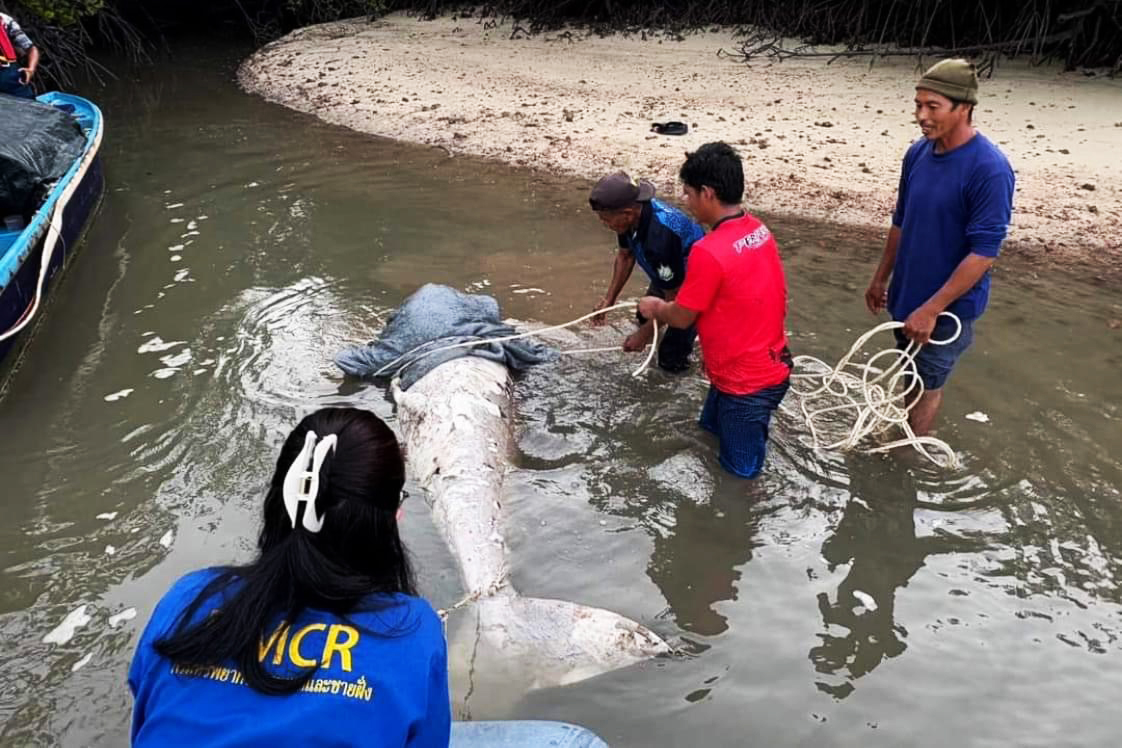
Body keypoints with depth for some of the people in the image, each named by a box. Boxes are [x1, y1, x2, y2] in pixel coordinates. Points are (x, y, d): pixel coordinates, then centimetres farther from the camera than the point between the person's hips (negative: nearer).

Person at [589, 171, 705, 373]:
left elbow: (674, 297, -28)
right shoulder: (634, 212, -19)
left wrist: (644, 334, -17)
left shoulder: (660, 237, -42)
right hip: (668, 277, 8)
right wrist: (609, 299, -1)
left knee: (671, 359, -4)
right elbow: (625, 255, 2)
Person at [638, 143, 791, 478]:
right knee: (711, 425, 28)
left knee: (742, 464, 13)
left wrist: (655, 308, 7)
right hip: (771, 362, 8)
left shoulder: (709, 251, -28)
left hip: (746, 381, -8)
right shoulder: (758, 230, -2)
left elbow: (682, 317, -14)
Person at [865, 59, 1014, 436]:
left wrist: (931, 309, -24)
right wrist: (881, 278, 15)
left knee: (927, 385, 10)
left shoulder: (989, 169, -24)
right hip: (907, 293, 6)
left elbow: (984, 253, -24)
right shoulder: (918, 153, -3)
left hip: (949, 306, -6)